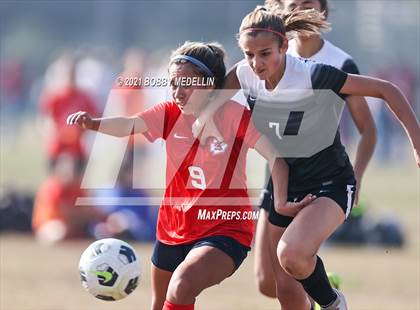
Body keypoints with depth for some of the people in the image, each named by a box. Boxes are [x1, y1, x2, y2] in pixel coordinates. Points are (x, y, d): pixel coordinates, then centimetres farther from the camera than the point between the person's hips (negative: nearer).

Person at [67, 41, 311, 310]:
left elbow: (276, 158, -15)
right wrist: (92, 124, -39)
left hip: (224, 230, -6)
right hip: (173, 228, 6)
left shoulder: (235, 116, -13)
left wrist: (281, 201, -31)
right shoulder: (170, 113, -2)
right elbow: (129, 125, -19)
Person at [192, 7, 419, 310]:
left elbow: (387, 90, -20)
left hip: (330, 183, -6)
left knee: (291, 254, -32)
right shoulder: (245, 75, -10)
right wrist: (206, 114, -10)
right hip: (284, 187, 6)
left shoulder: (313, 76, -26)